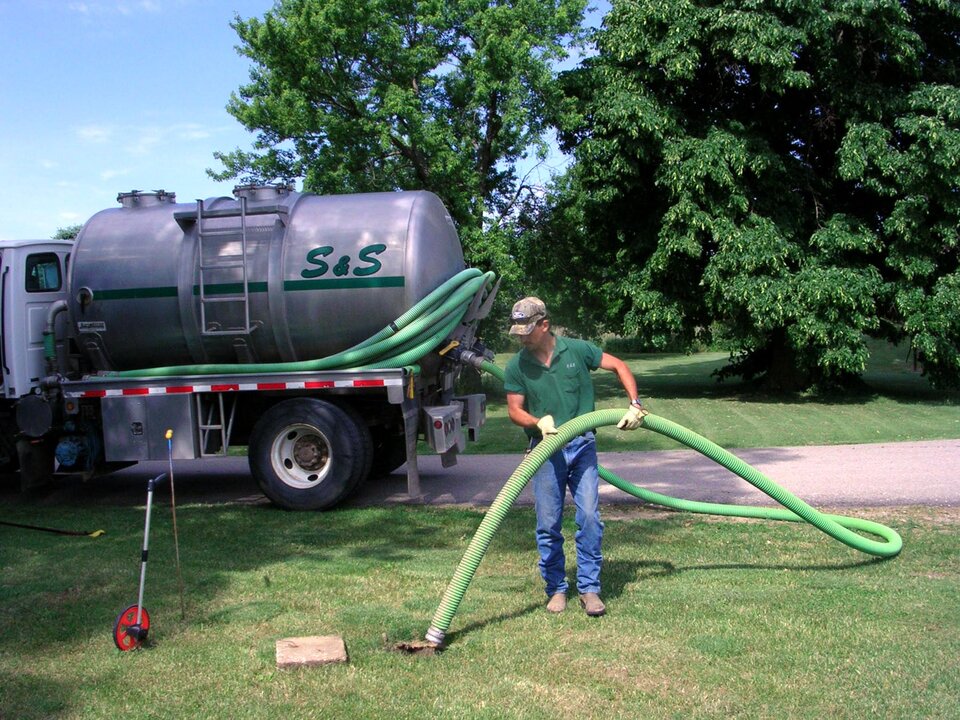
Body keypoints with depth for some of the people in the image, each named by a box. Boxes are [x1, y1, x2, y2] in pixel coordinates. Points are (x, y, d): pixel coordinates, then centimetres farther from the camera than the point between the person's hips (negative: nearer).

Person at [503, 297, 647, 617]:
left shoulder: (577, 350, -2)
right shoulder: (516, 366, -1)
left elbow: (619, 366, 6)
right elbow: (515, 410, 2)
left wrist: (635, 404, -4)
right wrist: (538, 422, -18)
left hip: (582, 446, 0)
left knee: (589, 517, -4)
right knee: (548, 524, 3)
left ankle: (589, 588, 6)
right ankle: (556, 589, 16)